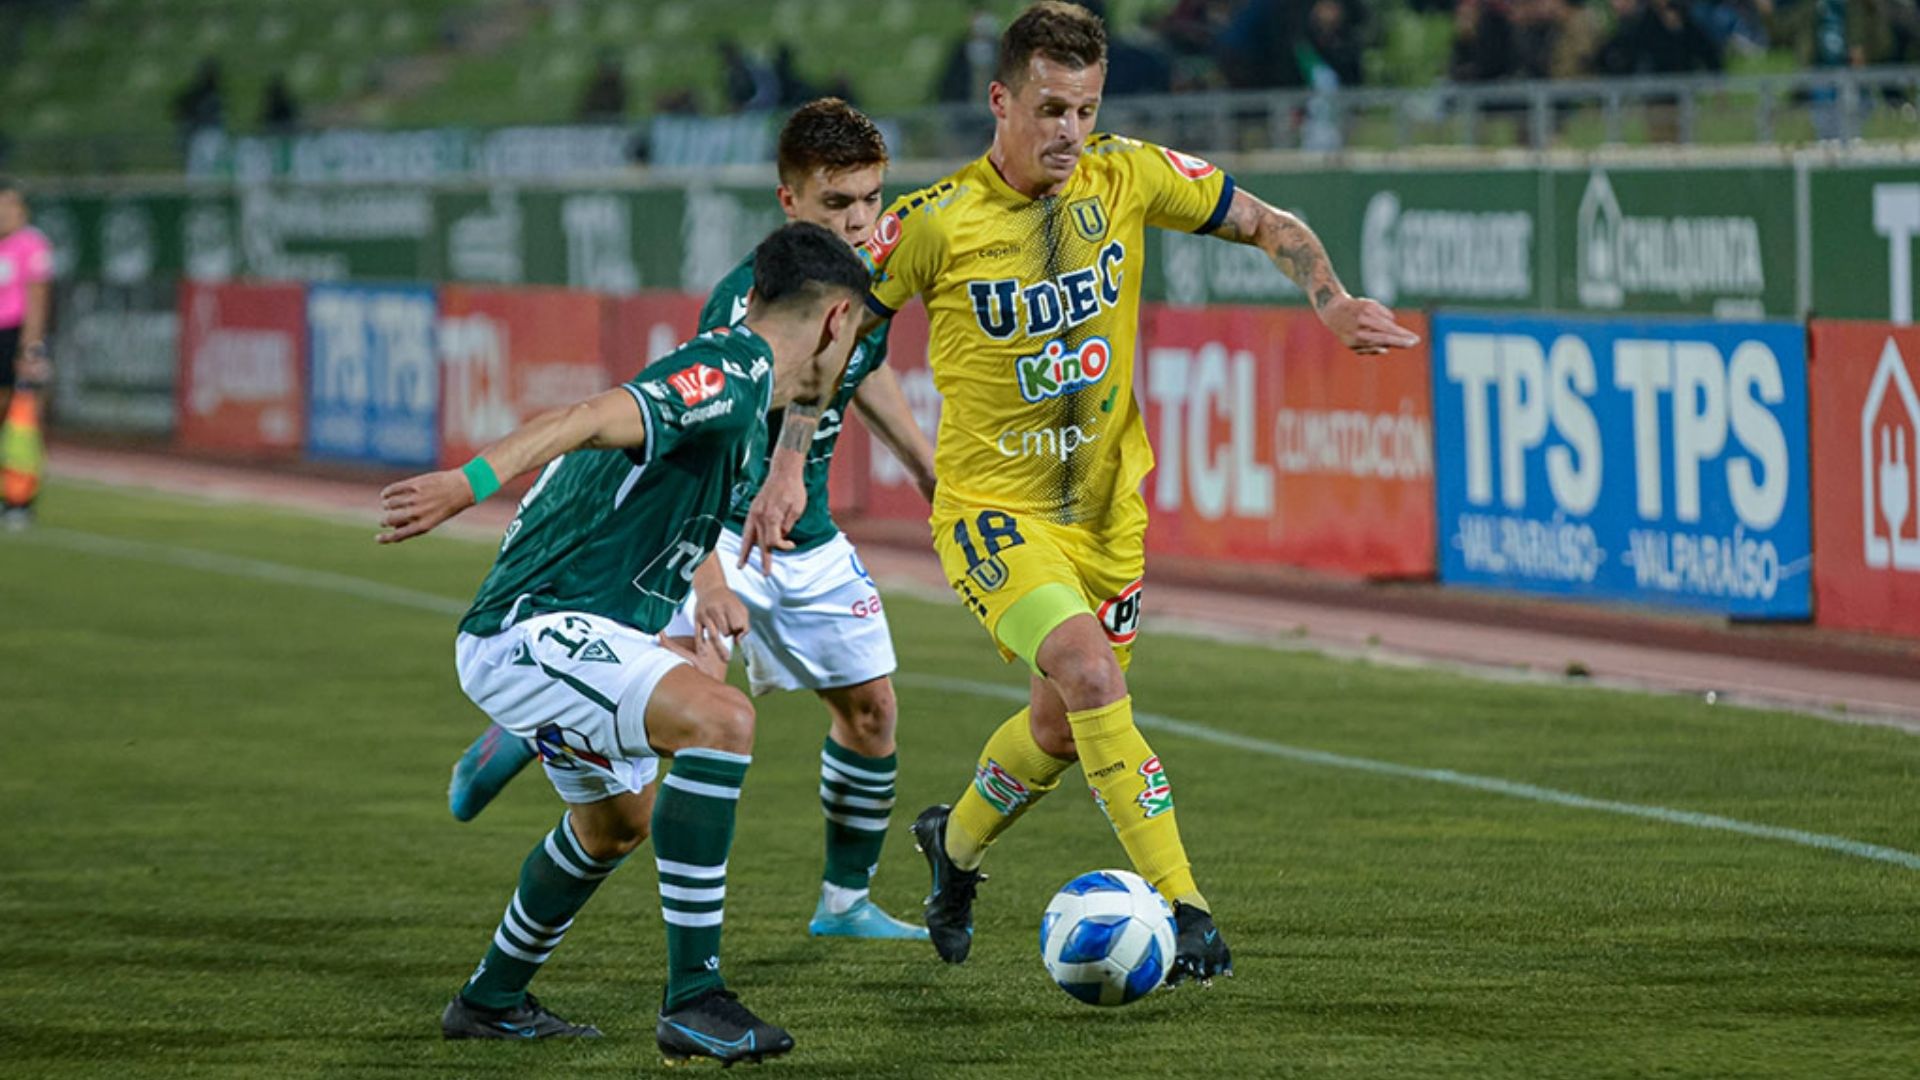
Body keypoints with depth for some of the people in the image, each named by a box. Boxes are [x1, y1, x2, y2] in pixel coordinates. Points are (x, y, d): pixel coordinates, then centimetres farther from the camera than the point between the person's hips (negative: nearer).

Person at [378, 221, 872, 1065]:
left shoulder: (726, 375, 16)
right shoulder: (737, 370, -14)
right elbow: (595, 419, -29)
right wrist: (469, 483, -42)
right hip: (533, 634, -11)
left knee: (618, 821, 30)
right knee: (720, 721, -28)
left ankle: (491, 1001, 47)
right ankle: (694, 999, -27)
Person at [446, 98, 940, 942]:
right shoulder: (751, 295, -25)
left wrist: (928, 468, 31)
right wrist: (710, 575, -42)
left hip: (808, 541, 7)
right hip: (715, 523, -7)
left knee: (871, 708, 9)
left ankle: (846, 901, 25)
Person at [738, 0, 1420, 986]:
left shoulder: (1127, 177, -6)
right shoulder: (937, 222, -16)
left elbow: (1267, 225, 5)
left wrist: (1331, 304, -13)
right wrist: (787, 470, -14)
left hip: (1106, 504, 5)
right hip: (992, 506, -5)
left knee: (1063, 725, 16)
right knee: (1089, 672, -27)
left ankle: (956, 840, 47)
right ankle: (1180, 907, -26)